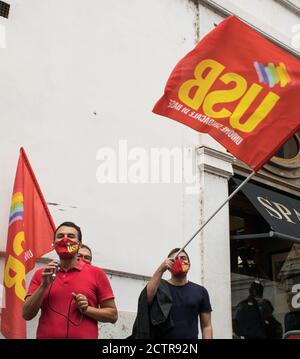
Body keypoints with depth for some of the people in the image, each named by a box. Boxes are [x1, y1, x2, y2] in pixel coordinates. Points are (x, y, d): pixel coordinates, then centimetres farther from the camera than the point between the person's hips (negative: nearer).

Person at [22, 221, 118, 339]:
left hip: (84, 336, -1)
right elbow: (27, 315, -1)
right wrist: (44, 285, -12)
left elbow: (112, 314, 1)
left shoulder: (96, 274, -1)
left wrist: (87, 309, -14)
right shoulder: (40, 275, 5)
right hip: (46, 336, 1)